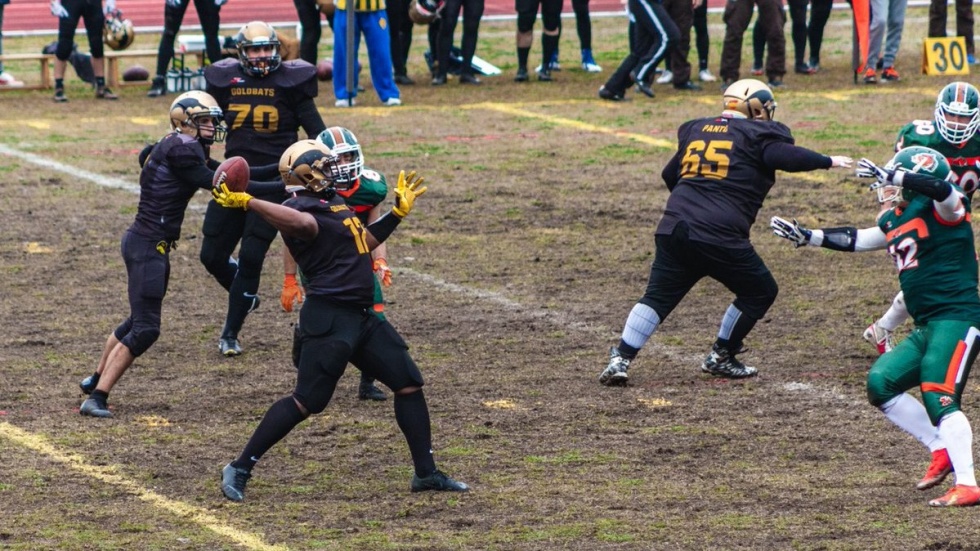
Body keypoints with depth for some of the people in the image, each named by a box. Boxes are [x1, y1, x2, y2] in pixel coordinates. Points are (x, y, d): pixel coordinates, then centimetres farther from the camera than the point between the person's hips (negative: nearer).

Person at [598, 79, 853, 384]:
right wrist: (828, 161, -2)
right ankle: (721, 358, 19)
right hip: (719, 235, -6)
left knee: (658, 296, 9)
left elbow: (669, 174, 32)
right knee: (760, 290, 13)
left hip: (673, 229, 6)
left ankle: (620, 360, -5)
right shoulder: (757, 134, 4)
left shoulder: (695, 130, 22)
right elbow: (784, 156, -14)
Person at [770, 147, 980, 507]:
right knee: (881, 384, 8)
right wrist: (806, 236, 27)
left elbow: (942, 188, -33)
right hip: (926, 327, 10)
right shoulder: (896, 220, 16)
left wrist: (892, 176, -32)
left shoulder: (941, 210, -9)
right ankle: (942, 451, 11)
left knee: (939, 396, -21)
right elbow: (857, 240, 28)